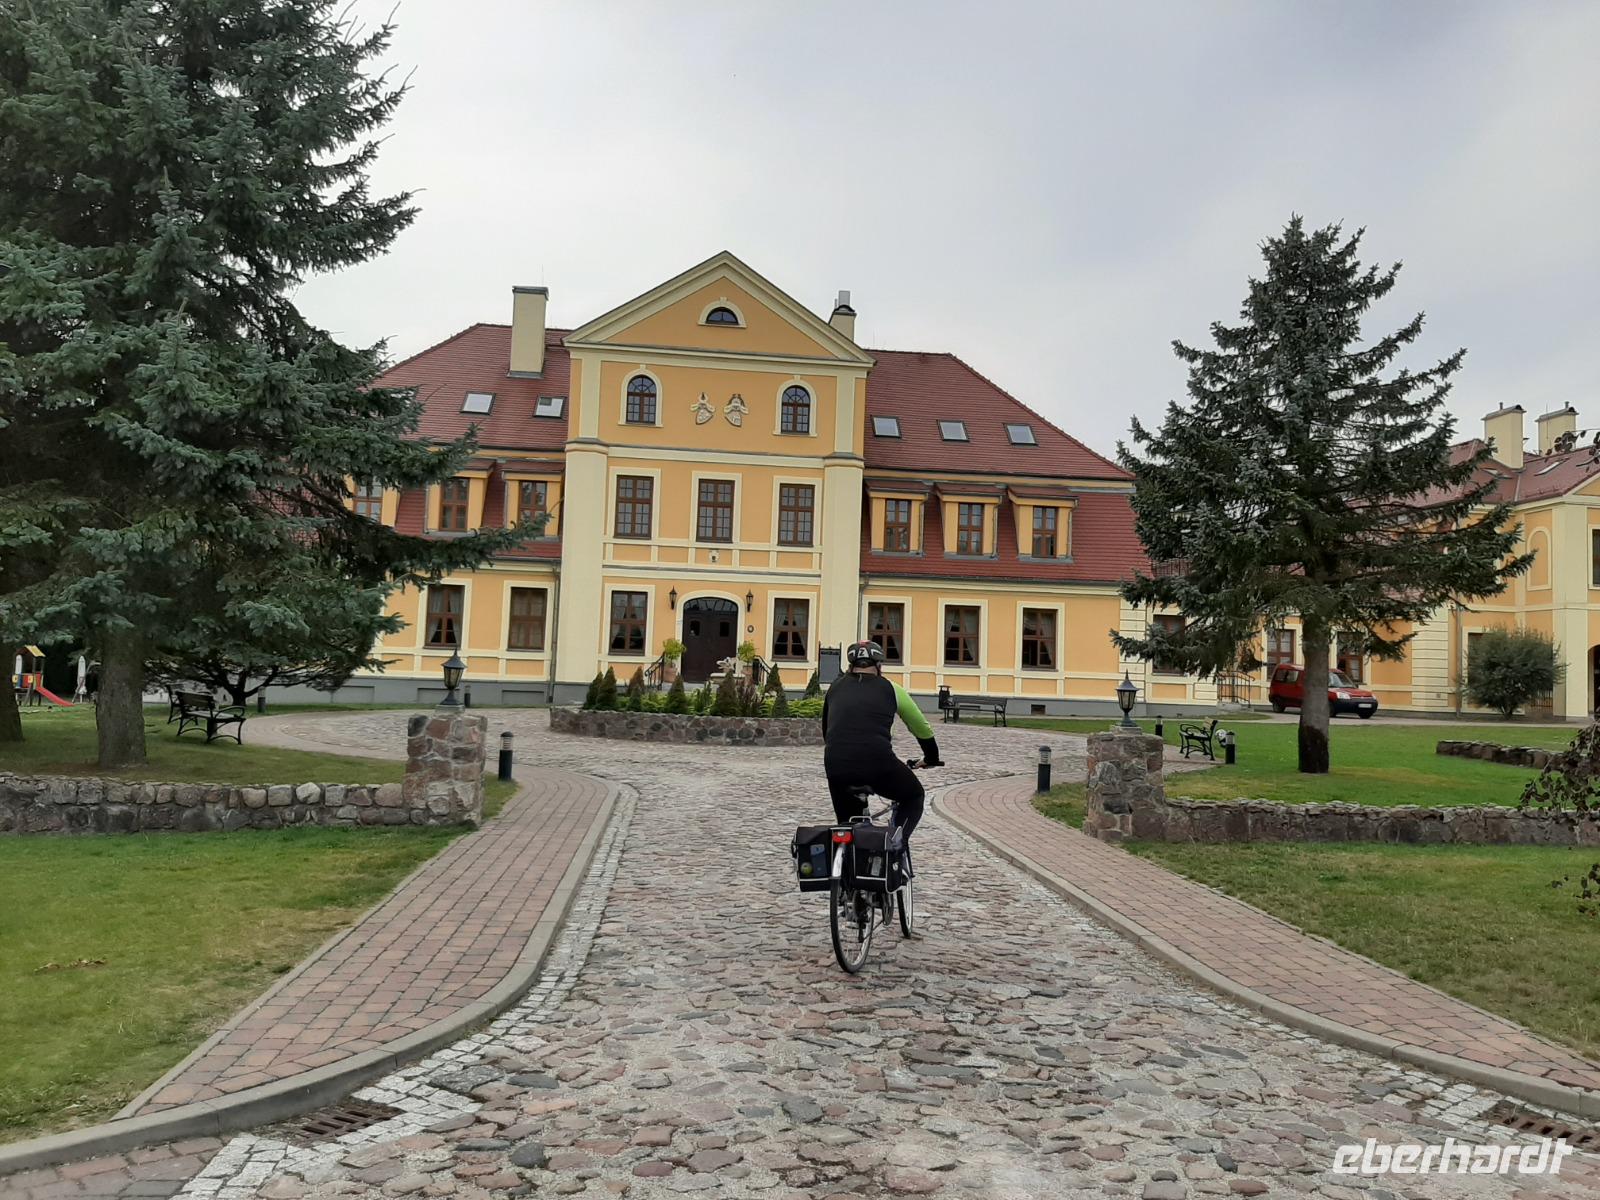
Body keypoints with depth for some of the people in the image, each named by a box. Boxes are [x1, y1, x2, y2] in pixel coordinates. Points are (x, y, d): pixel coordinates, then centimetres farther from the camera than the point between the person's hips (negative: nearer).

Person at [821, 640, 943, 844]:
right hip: (877, 762, -2)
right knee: (913, 796, 25)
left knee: (847, 823, 24)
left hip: (836, 766, 3)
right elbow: (921, 728, 26)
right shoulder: (890, 689, 17)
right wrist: (932, 759, 43)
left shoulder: (835, 687, 23)